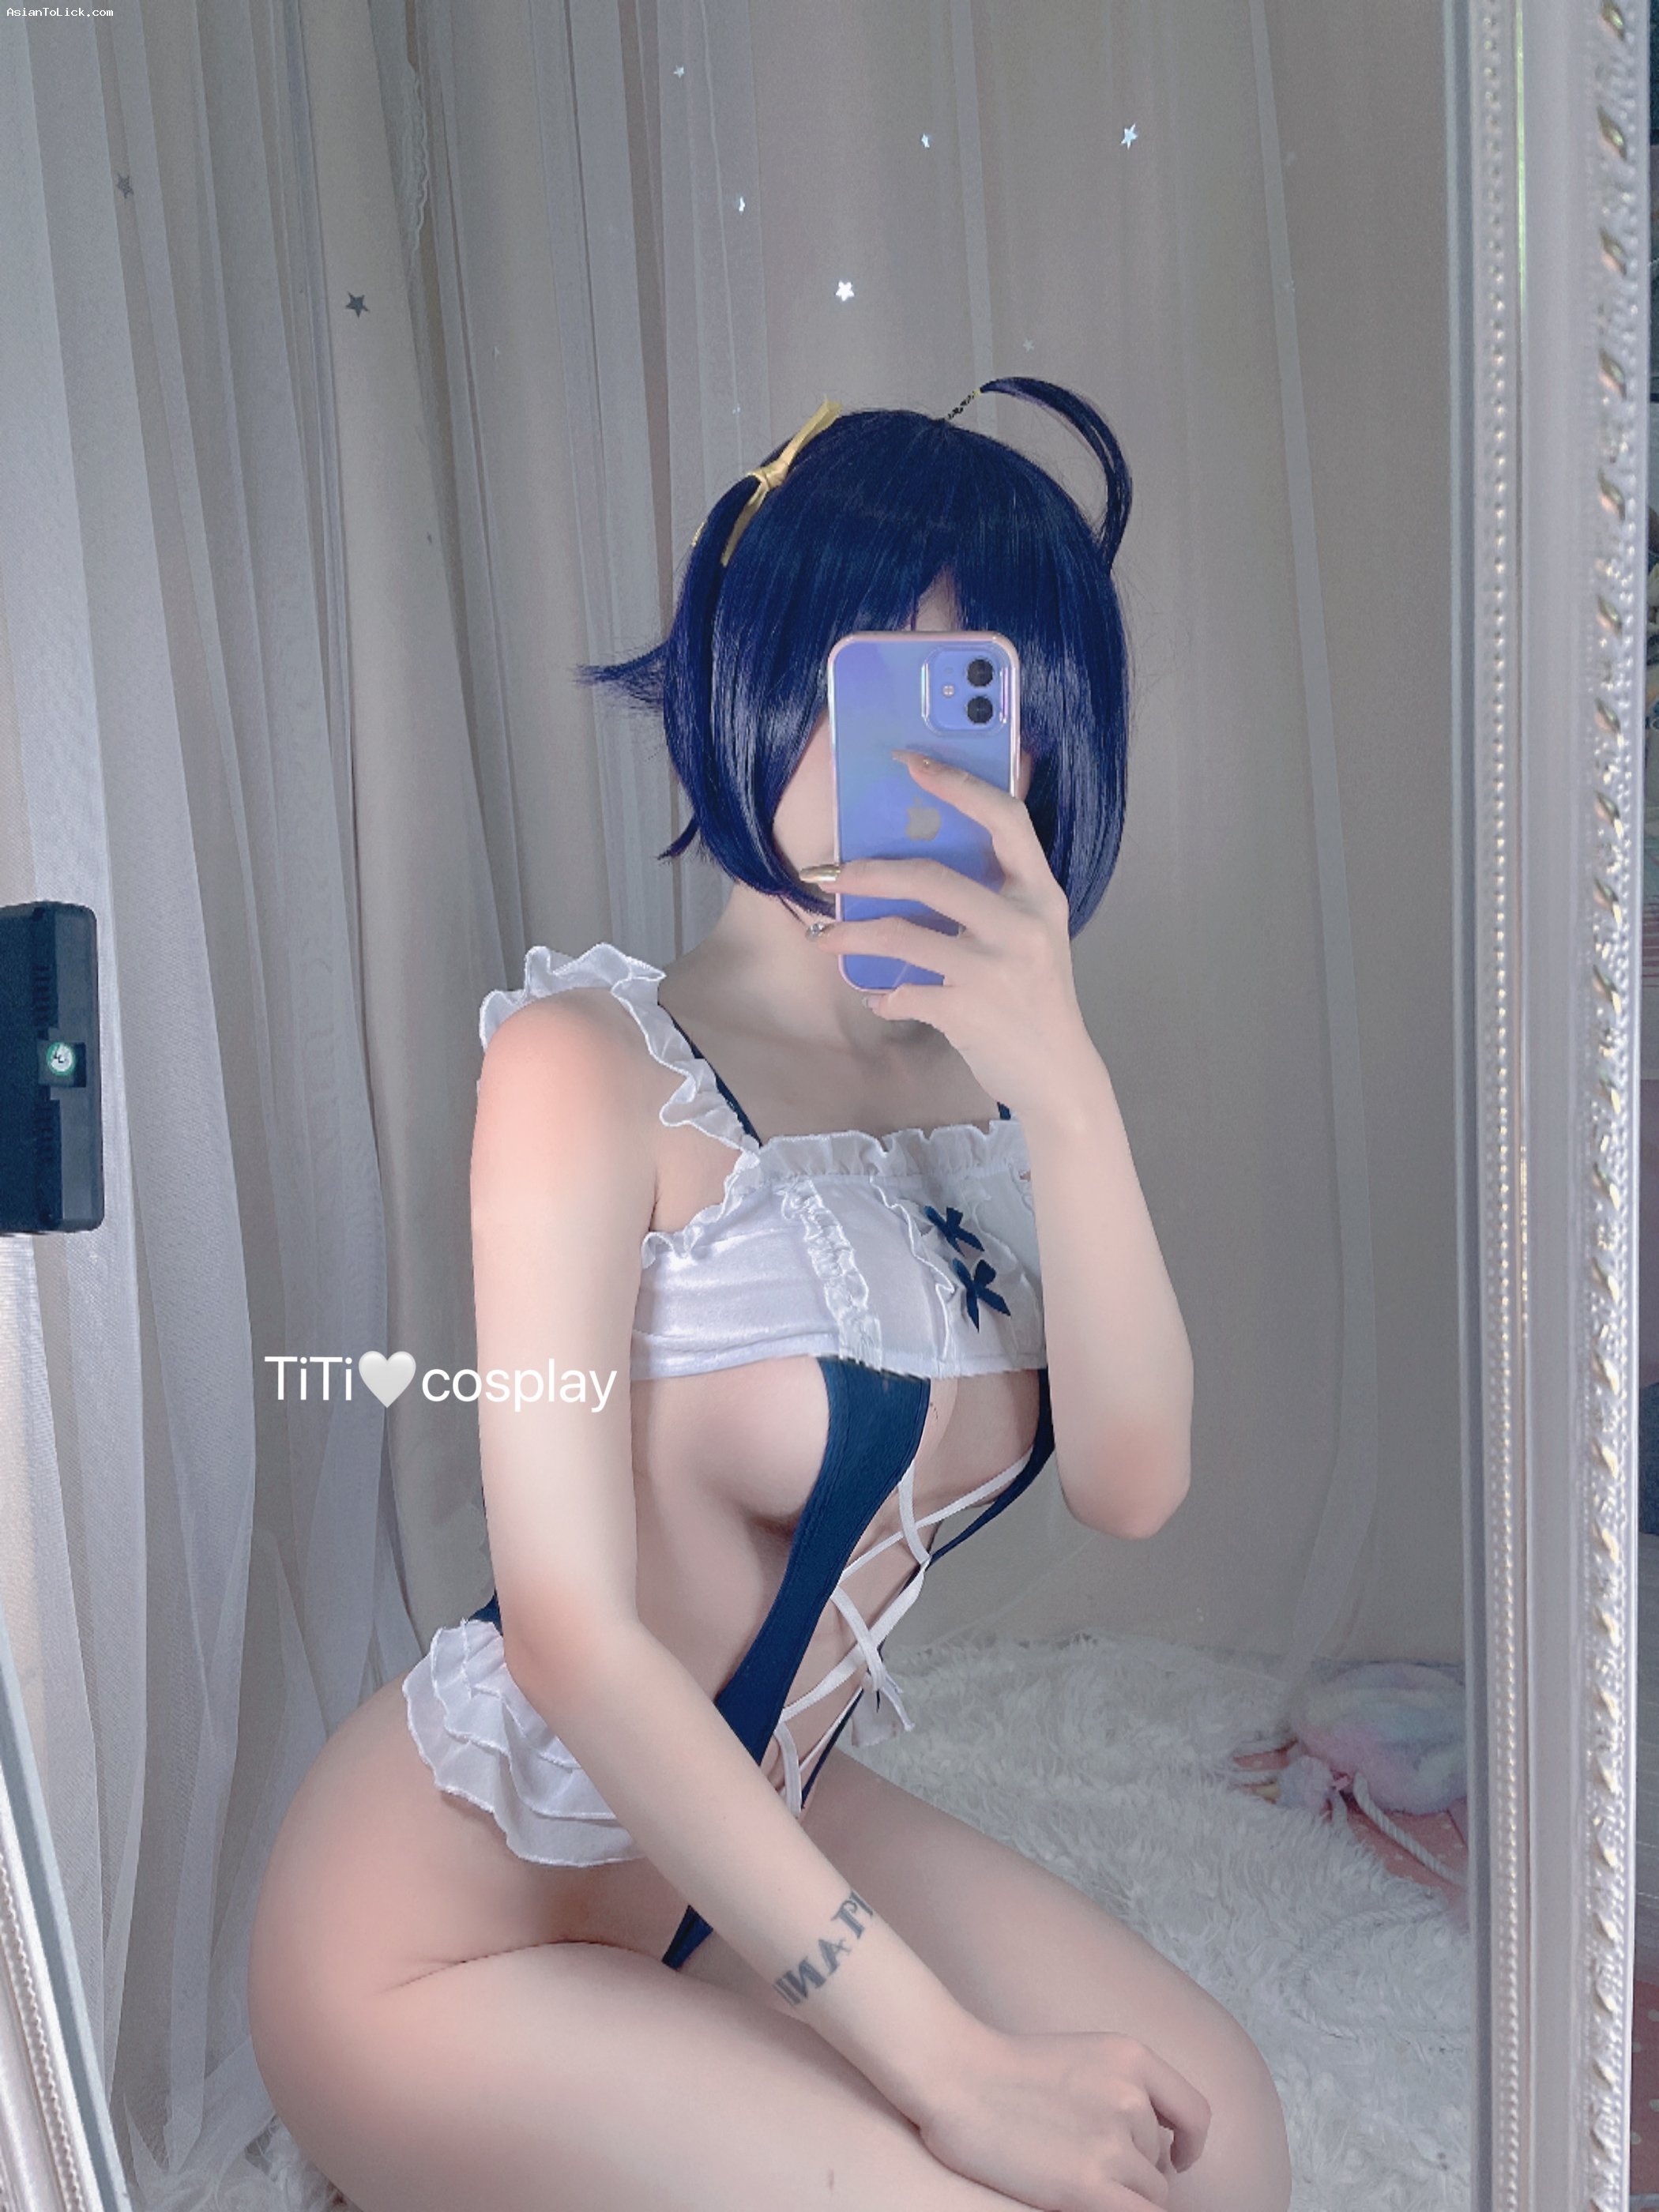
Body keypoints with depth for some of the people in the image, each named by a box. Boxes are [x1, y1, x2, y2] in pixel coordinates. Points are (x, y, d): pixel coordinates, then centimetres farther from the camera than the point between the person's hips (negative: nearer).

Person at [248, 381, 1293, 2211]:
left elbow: (1130, 1483, -14)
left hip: (755, 1833, 5)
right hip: (455, 1922, -5)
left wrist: (1064, 1081, -29)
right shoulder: (594, 1066, -23)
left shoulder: (978, 1060, -4)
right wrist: (947, 2060, -21)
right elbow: (572, 1633, -26)